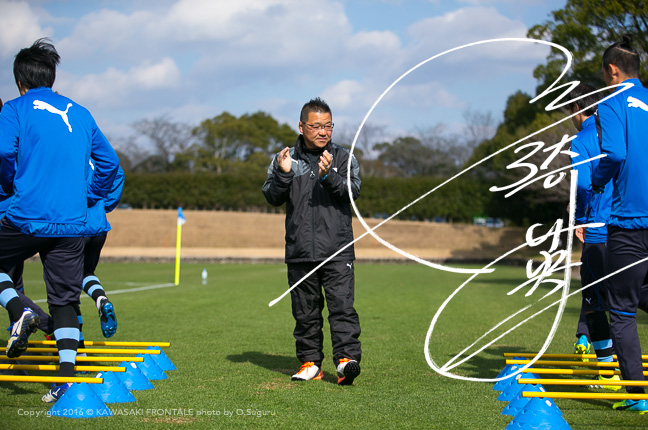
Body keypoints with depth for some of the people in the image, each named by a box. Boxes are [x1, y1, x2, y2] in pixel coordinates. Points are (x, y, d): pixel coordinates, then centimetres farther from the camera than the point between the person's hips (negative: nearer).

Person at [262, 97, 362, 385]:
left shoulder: (343, 158, 7)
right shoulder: (285, 159, 9)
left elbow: (353, 191, -6)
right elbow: (273, 197, 3)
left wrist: (328, 175, -22)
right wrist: (283, 174, -15)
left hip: (337, 252, -2)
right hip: (299, 252, 2)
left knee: (342, 305, -11)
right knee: (305, 312, 8)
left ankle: (347, 360, -14)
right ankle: (310, 363, 16)